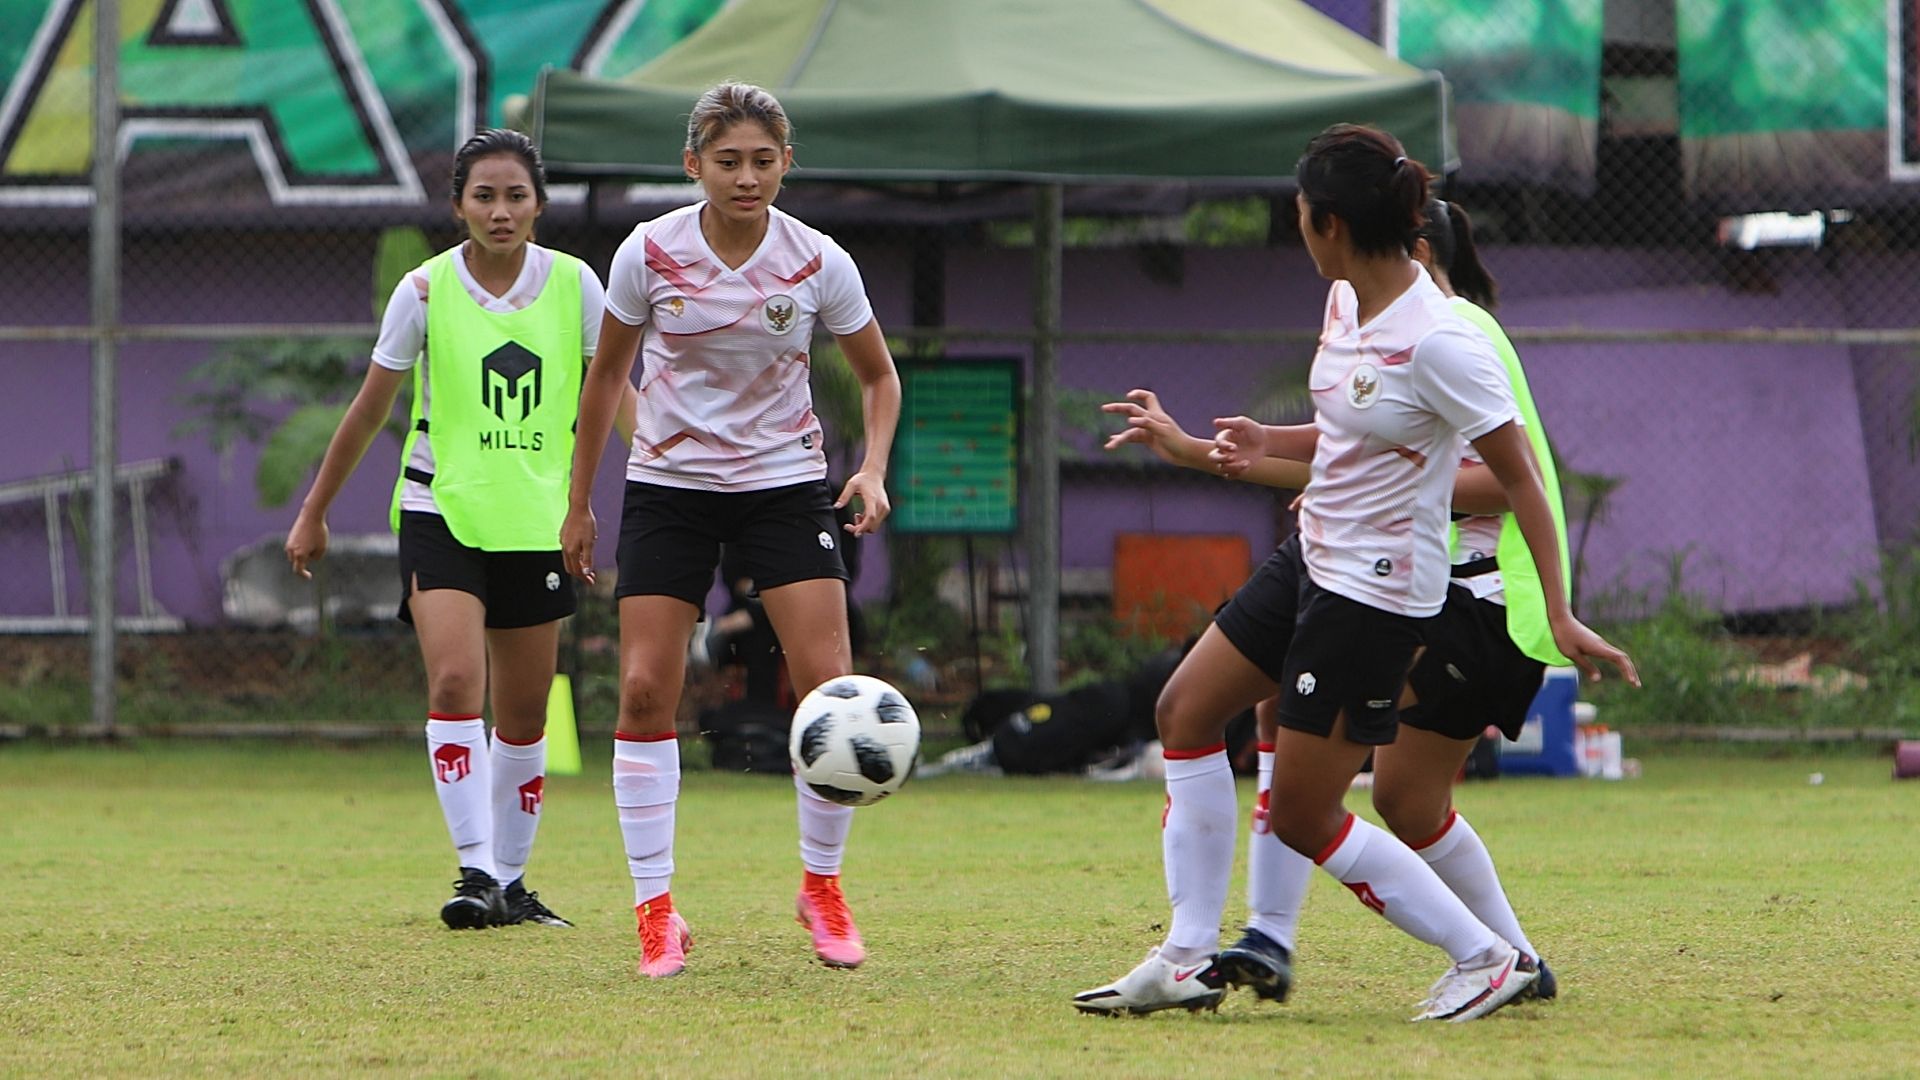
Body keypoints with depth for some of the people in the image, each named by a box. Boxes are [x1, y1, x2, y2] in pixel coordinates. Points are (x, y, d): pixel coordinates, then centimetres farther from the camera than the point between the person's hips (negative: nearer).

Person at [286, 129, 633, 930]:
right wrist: (313, 513, 10)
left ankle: (511, 880, 22)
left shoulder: (574, 285, -1)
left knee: (524, 717, 8)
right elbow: (370, 409, 5)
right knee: (454, 682, -21)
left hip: (537, 521, 2)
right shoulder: (425, 291, -5)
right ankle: (475, 870, -20)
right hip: (441, 511, -2)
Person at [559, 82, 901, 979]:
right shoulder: (649, 254, -10)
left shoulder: (820, 265, -10)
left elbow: (878, 376, 5)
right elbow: (606, 373, 5)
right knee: (645, 691, -9)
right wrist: (578, 502, 8)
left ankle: (821, 885, 8)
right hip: (669, 483, 0)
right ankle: (655, 908, 0)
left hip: (785, 482, 0)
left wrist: (873, 470, -12)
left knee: (829, 686, -12)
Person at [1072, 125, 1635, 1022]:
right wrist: (1274, 444, 4)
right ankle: (1187, 962, 17)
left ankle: (1484, 959, 7)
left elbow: (1517, 479, -19)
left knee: (1302, 818, -3)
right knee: (1186, 710, 12)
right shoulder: (1346, 300, 2)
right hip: (1312, 560, 10)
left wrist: (1560, 616, -20)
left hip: (1377, 594, -10)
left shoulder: (1438, 342, -25)